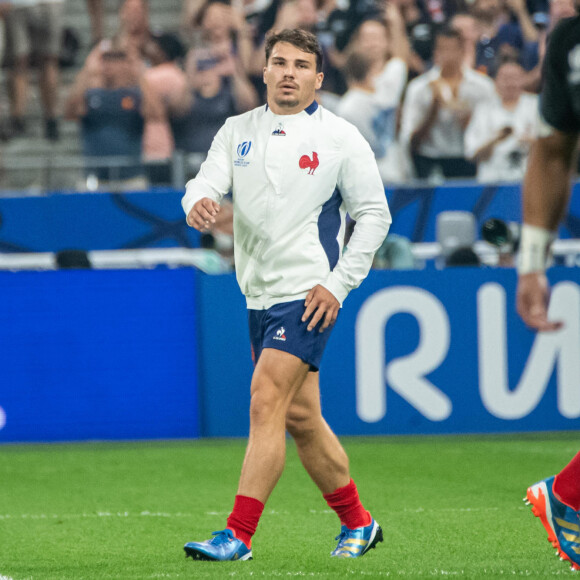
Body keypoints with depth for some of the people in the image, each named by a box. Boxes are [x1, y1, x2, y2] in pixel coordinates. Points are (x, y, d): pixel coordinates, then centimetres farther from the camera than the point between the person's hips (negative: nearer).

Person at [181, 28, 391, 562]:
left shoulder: (339, 137, -4)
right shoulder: (238, 132, 10)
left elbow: (374, 214, -1)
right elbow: (207, 183, -2)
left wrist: (339, 284, -9)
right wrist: (199, 202, -27)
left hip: (306, 296, -6)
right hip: (260, 294, 6)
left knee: (266, 404, -16)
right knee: (300, 418, 12)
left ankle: (238, 535, -17)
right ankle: (357, 522, 27)